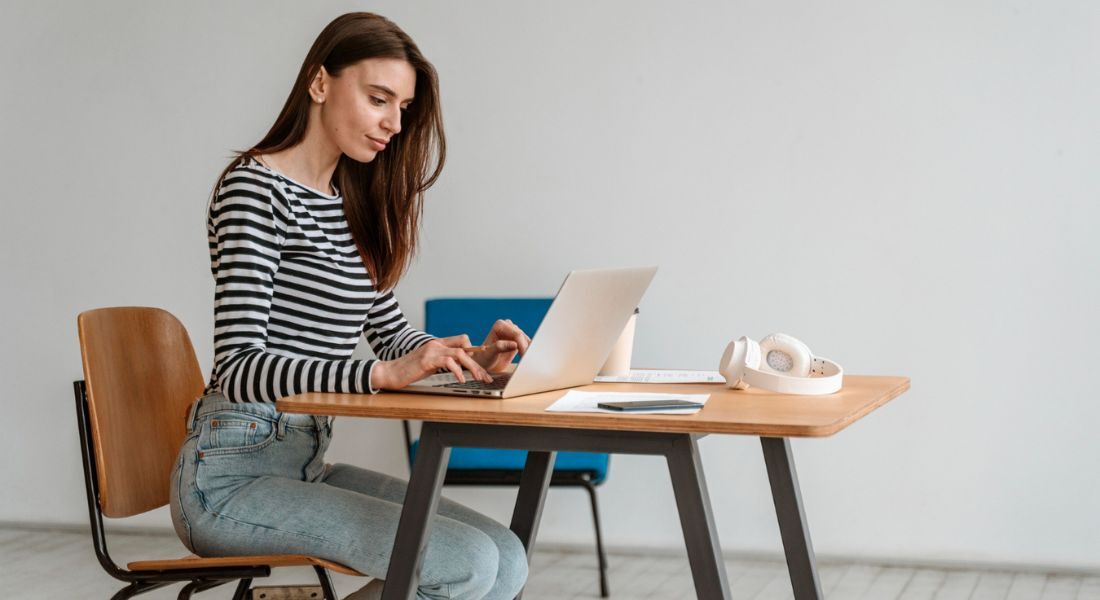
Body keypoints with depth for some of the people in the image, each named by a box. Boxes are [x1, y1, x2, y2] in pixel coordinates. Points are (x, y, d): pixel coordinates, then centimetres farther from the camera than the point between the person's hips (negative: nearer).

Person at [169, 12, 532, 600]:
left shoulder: (353, 205, 15)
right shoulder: (253, 188, -11)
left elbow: (391, 331, 21)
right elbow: (238, 368, -20)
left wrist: (469, 358, -1)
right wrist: (382, 373, -32)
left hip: (307, 463, 8)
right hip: (231, 474, -8)